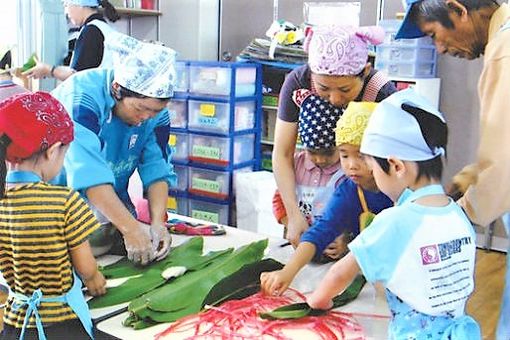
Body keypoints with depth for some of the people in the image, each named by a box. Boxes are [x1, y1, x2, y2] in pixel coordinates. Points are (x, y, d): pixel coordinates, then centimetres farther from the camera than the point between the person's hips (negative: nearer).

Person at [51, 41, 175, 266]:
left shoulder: (156, 112, -10)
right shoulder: (81, 98, -30)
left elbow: (156, 169, -12)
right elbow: (88, 172, -38)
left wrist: (157, 222, -27)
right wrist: (130, 228, -43)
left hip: (113, 205, 5)